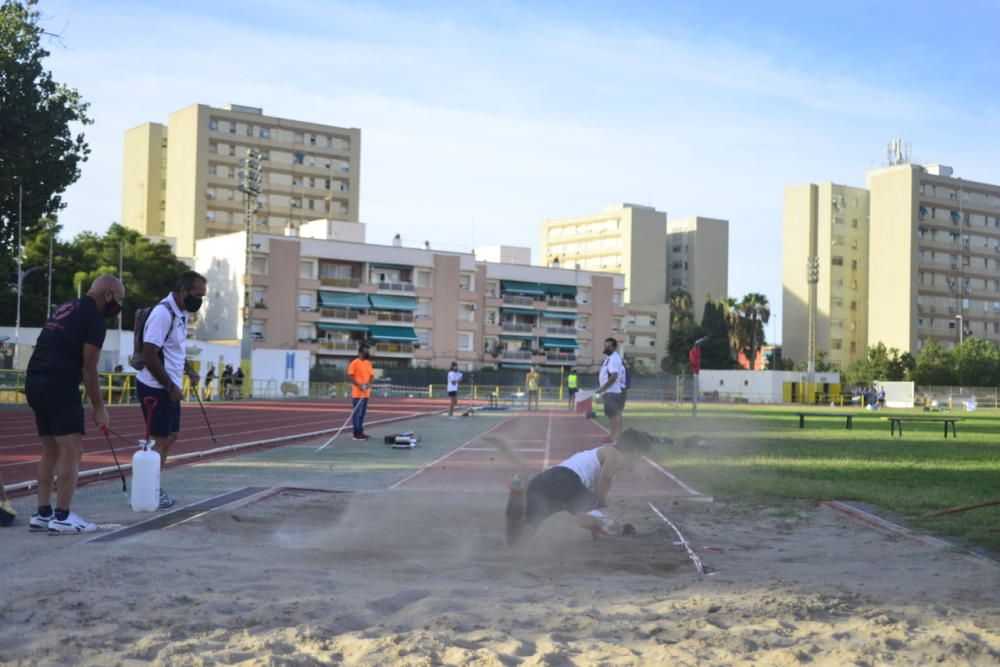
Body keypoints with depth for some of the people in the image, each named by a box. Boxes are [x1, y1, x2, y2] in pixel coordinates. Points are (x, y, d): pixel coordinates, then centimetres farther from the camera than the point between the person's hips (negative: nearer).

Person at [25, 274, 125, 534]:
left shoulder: (65, 309, 21)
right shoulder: (95, 318, -6)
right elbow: (89, 369, -8)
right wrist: (99, 408, -2)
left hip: (35, 381, 9)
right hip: (59, 385, -9)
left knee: (50, 450, 15)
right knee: (71, 451, -6)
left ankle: (42, 514, 17)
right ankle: (62, 518, -7)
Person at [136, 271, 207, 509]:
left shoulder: (181, 313, 9)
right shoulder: (163, 314, -20)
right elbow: (149, 356, -23)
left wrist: (189, 370, 7)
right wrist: (171, 387, -18)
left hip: (168, 388, 10)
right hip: (156, 388, -10)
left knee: (171, 436, 15)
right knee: (161, 440, -2)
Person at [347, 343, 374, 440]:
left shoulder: (368, 363, 14)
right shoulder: (355, 363, -9)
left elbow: (371, 375, 16)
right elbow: (350, 376, -13)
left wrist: (369, 383, -5)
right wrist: (359, 385, -20)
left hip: (366, 393, 8)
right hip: (357, 393, -8)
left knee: (362, 413, 11)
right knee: (357, 413, -6)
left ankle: (360, 432, 17)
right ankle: (357, 433, -4)